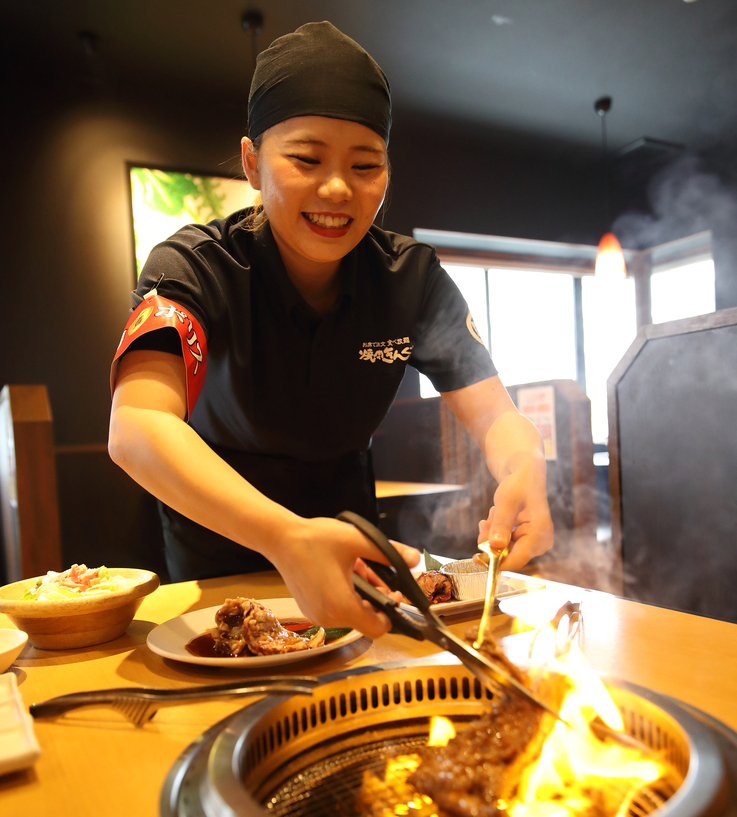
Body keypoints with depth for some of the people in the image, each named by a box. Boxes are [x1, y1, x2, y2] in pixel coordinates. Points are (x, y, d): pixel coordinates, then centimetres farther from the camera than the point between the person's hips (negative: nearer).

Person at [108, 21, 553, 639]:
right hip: (218, 559, -1)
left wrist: (525, 472, -39)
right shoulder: (196, 267, -21)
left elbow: (496, 416, -15)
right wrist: (285, 537, -54)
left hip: (348, 547, 2)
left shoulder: (414, 279, -12)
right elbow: (137, 426, -37)